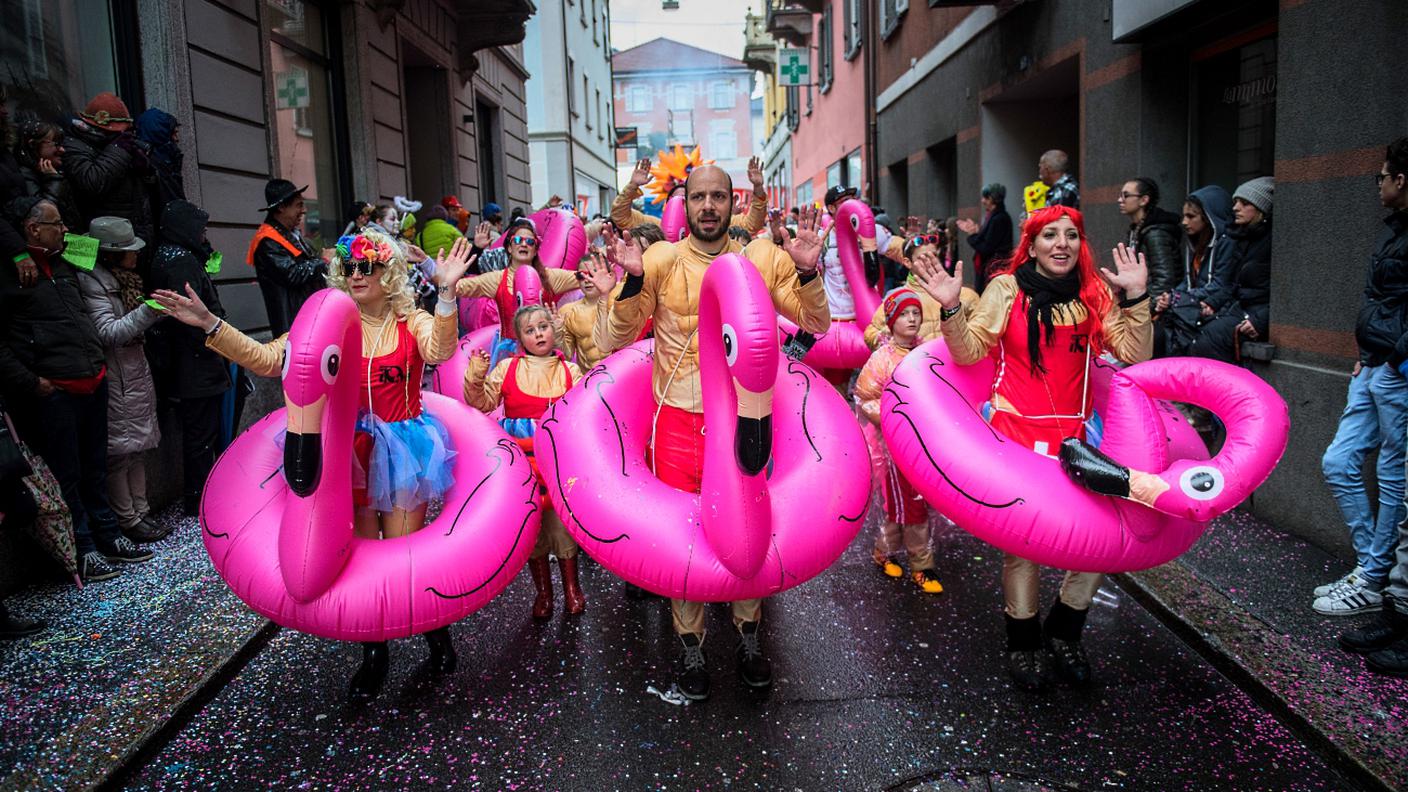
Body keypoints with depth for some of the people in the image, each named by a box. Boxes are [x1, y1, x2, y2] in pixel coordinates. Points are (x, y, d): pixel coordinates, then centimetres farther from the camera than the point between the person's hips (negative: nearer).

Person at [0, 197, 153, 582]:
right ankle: (82, 552, 11)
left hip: (93, 383, 8)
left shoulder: (64, 267, 17)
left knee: (95, 468, 17)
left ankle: (107, 536, 28)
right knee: (66, 475, 2)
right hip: (53, 391, -8)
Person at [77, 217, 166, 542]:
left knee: (139, 445, 13)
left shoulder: (125, 277, 13)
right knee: (120, 452, -2)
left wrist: (159, 309, 9)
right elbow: (108, 333, -20)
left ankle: (141, 511, 21)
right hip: (115, 379, -9)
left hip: (136, 370, 9)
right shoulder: (92, 281, -14)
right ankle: (127, 521, 6)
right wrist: (150, 311, -29)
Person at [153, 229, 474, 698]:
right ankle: (374, 652, 27)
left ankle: (436, 629, 28)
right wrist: (210, 325, -17)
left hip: (403, 449, -2)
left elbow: (440, 351, -25)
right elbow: (267, 360, -5)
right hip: (350, 449, 3)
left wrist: (446, 294, -40)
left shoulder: (411, 321, -3)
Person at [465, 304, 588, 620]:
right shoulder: (507, 368, 4)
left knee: (561, 518, 0)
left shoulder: (571, 371, 5)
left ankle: (571, 587, 20)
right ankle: (543, 591, 23)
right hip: (521, 458, 1)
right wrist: (476, 375, -15)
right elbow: (481, 403, 0)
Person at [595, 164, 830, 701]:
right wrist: (632, 279, -20)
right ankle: (690, 646, 24)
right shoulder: (662, 259, -2)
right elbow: (612, 340, -5)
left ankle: (748, 636, 32)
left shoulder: (763, 258, 3)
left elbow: (816, 324, 5)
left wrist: (806, 271, -12)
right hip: (679, 420, -1)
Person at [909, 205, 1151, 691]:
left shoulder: (1095, 295, 6)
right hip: (1018, 432, -3)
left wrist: (1135, 296, -6)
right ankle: (1023, 644, 24)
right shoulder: (1007, 289, -2)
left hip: (1076, 434, 3)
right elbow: (969, 351, -6)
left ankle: (1063, 633, 26)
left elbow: (1136, 355, 1)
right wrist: (951, 307, -21)